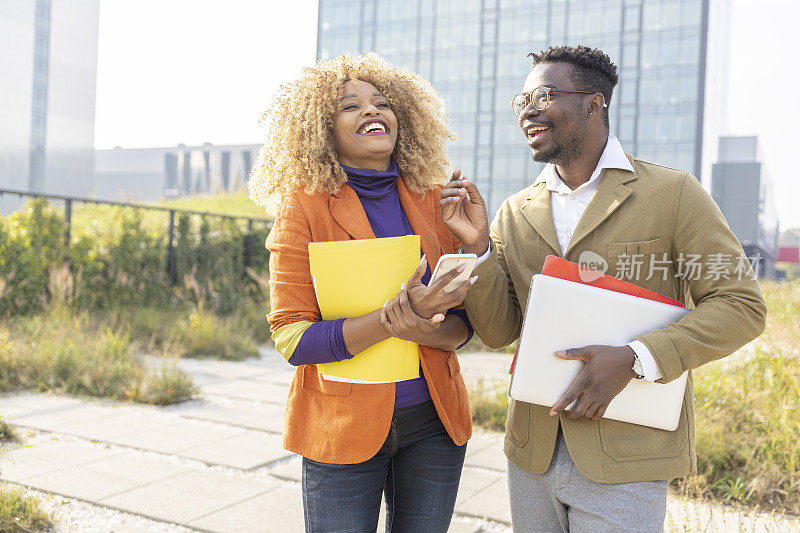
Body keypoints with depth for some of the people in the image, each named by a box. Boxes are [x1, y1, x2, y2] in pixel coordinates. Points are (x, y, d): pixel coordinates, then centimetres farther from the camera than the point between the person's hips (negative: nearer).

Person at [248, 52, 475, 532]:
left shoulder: (433, 199, 2)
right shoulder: (305, 208, -8)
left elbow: (463, 320, 4)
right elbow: (291, 338, -13)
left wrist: (423, 329, -19)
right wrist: (391, 318, -26)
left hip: (433, 421, 4)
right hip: (343, 426, -3)